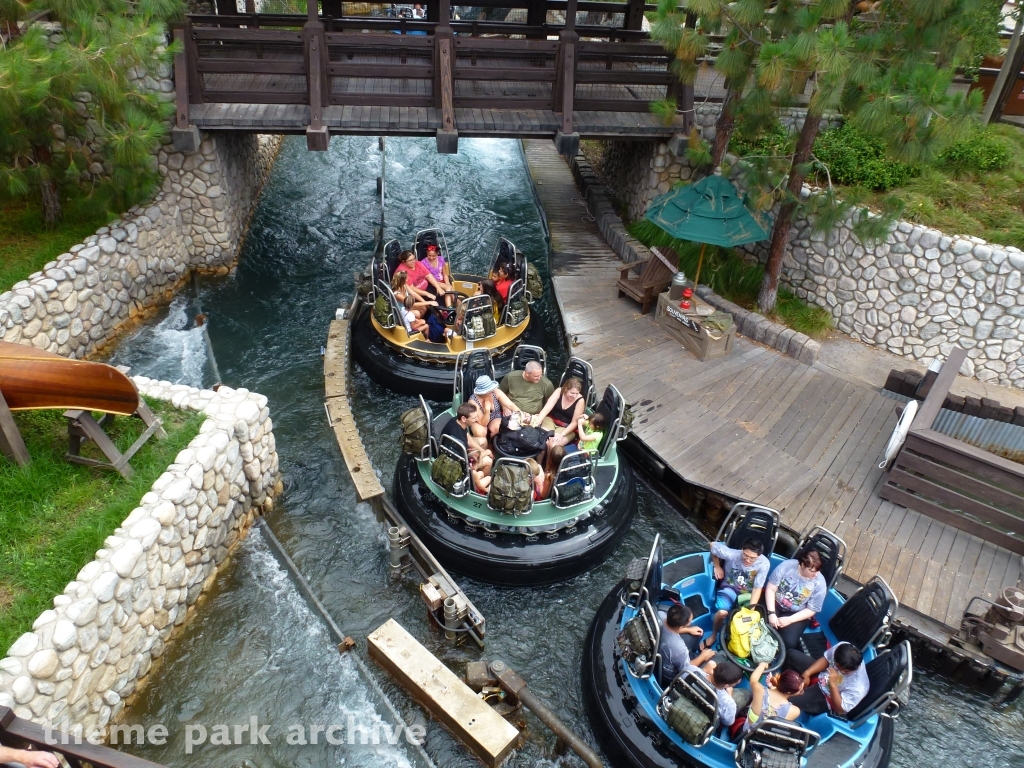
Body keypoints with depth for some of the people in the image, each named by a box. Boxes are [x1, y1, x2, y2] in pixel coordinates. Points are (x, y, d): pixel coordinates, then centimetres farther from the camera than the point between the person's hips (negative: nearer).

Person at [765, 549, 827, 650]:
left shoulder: (820, 583, -17)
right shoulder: (787, 566, -17)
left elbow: (811, 610, -9)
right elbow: (770, 589, -12)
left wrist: (790, 620, -20)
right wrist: (771, 613, -23)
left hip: (797, 614, 0)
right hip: (776, 604, 1)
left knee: (789, 642, -24)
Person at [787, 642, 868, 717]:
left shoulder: (858, 687, -39)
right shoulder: (842, 647, -28)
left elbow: (841, 710, -25)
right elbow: (825, 659, -5)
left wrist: (833, 684, -38)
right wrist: (807, 673, -15)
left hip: (825, 698, -6)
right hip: (820, 676, 6)